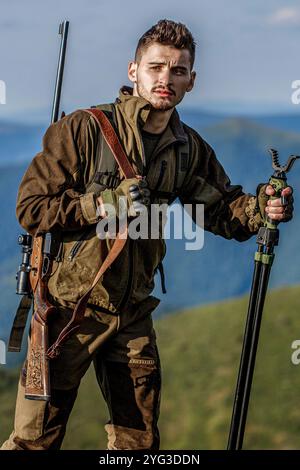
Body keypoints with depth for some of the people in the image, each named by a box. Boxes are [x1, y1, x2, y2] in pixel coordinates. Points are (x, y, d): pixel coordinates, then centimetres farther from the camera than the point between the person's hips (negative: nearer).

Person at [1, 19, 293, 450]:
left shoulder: (189, 148, 6)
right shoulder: (82, 129, -10)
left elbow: (222, 208, 7)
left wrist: (260, 207, -14)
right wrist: (102, 204, -22)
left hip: (133, 314, 5)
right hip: (69, 306, -5)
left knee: (140, 439, 14)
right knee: (36, 439, 0)